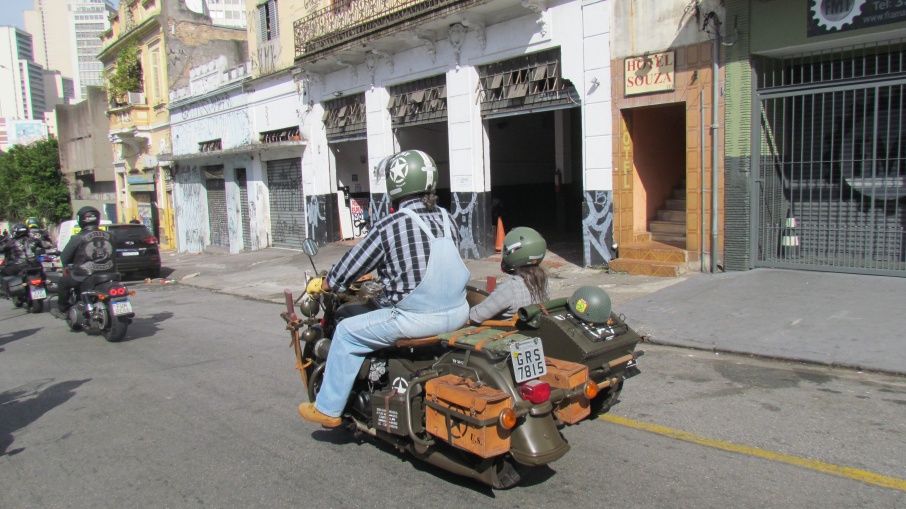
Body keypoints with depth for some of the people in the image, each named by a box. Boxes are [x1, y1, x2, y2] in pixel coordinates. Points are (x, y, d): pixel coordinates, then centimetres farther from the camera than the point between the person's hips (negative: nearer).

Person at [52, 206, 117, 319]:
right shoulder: (109, 236, 3)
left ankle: (62, 310, 28)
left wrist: (67, 265, 19)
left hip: (84, 276, -4)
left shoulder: (78, 238, -10)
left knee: (63, 281, 21)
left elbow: (64, 257, -3)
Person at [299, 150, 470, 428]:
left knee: (347, 332, 11)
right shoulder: (446, 219, 6)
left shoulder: (388, 226, -12)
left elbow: (351, 266, -2)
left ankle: (327, 408, 20)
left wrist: (321, 284, 17)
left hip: (416, 317, -7)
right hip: (458, 313, 7)